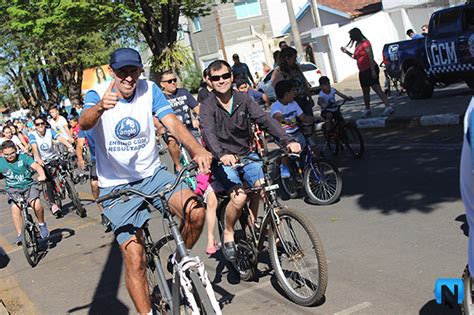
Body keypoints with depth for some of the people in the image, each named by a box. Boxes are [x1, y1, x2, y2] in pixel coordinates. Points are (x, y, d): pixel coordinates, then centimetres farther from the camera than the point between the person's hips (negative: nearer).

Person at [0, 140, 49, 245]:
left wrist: (42, 175, -39)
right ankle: (19, 234, -15)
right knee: (15, 208, -27)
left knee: (37, 205, -26)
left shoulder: (23, 157, -8)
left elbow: (36, 166, -19)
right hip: (13, 190, 1)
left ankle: (42, 224, 4)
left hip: (28, 186, -1)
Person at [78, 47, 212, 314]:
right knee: (134, 258, -10)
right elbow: (84, 123, -31)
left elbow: (173, 123, -16)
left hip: (153, 174, 2)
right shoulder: (97, 95, -9)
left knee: (196, 211, -23)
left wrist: (198, 149, -36)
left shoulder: (150, 90, -3)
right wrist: (101, 107, -55)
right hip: (117, 185, -2)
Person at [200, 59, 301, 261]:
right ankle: (228, 235, 0)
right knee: (239, 196, -26)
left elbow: (264, 119, -11)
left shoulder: (243, 99, 1)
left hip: (245, 155, 4)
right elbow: (208, 132, -26)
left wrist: (287, 140, -26)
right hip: (223, 160, -4)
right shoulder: (208, 106, -9)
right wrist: (221, 154, -47)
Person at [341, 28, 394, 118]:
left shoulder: (365, 43, -13)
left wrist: (373, 70, -24)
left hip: (370, 69, -9)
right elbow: (355, 57, 25)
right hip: (362, 71, 9)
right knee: (365, 91, 16)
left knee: (377, 89, -16)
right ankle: (367, 109, 28)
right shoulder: (357, 44, 14)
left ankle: (388, 107, -19)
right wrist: (346, 52, 16)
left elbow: (371, 57, -18)